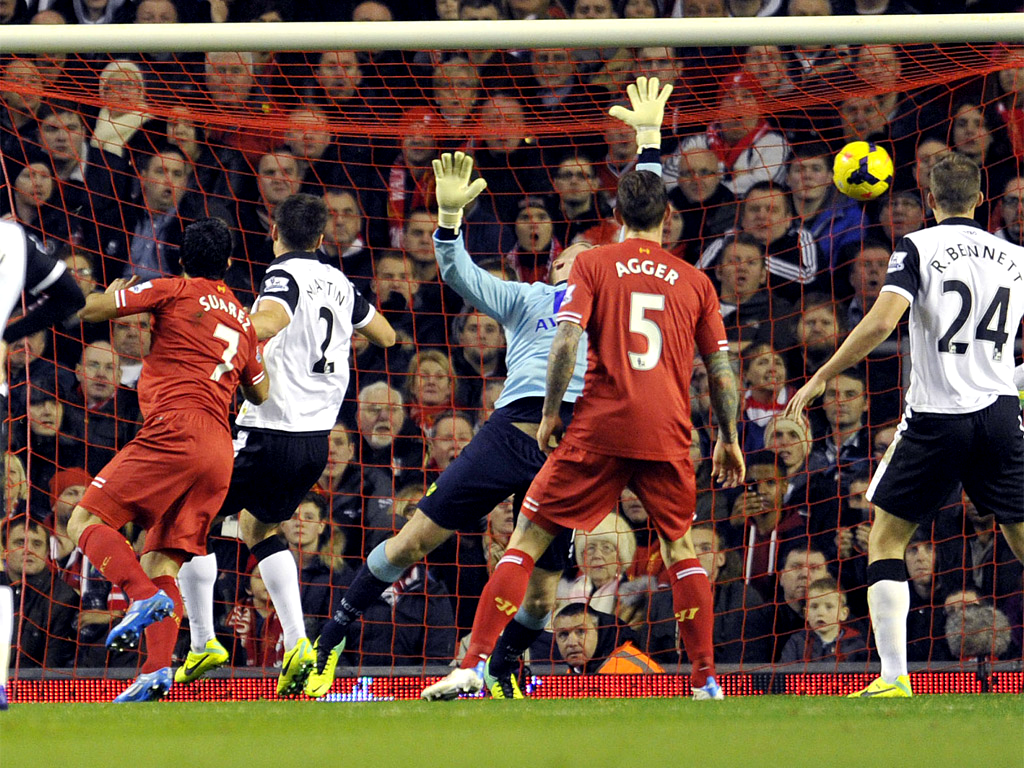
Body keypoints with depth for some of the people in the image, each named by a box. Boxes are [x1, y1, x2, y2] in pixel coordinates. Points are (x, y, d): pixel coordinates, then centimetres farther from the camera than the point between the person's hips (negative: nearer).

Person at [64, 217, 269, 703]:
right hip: (219, 451, 7)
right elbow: (260, 393, 36)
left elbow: (91, 311, 3)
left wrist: (114, 292, 25)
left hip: (175, 430, -7)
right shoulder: (244, 321, 23)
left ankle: (144, 598, -29)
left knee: (85, 522, -6)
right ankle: (157, 670, -12)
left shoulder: (174, 292, 5)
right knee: (161, 565, 6)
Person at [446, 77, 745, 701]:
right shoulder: (695, 281, 11)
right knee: (681, 548, 18)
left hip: (600, 427, -2)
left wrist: (550, 413, 1)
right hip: (668, 435, 2)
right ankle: (706, 680, 12)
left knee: (528, 538, 2)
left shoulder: (594, 263, 5)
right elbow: (722, 368, 11)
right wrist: (729, 438, 21)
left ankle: (477, 664, -7)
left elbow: (567, 340, -7)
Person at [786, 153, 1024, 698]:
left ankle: (894, 676, -3)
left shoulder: (918, 248, -4)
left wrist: (820, 378, -9)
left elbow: (881, 321, -17)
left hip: (937, 417, -4)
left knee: (886, 539, 7)